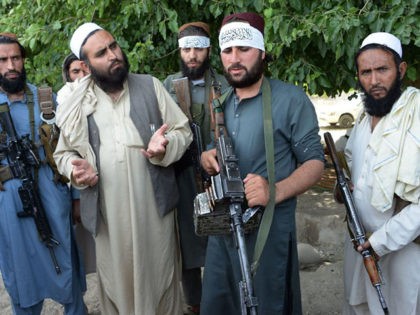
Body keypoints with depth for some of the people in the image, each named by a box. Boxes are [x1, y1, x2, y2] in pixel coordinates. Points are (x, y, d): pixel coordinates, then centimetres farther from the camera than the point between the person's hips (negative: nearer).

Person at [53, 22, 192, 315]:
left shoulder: (150, 85, 2)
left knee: (159, 277, 12)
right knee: (117, 281, 14)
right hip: (108, 212, 1)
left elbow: (183, 131, 2)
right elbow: (64, 153, 10)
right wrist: (74, 168, -13)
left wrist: (165, 146, -19)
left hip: (154, 205, 0)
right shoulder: (77, 101, 4)